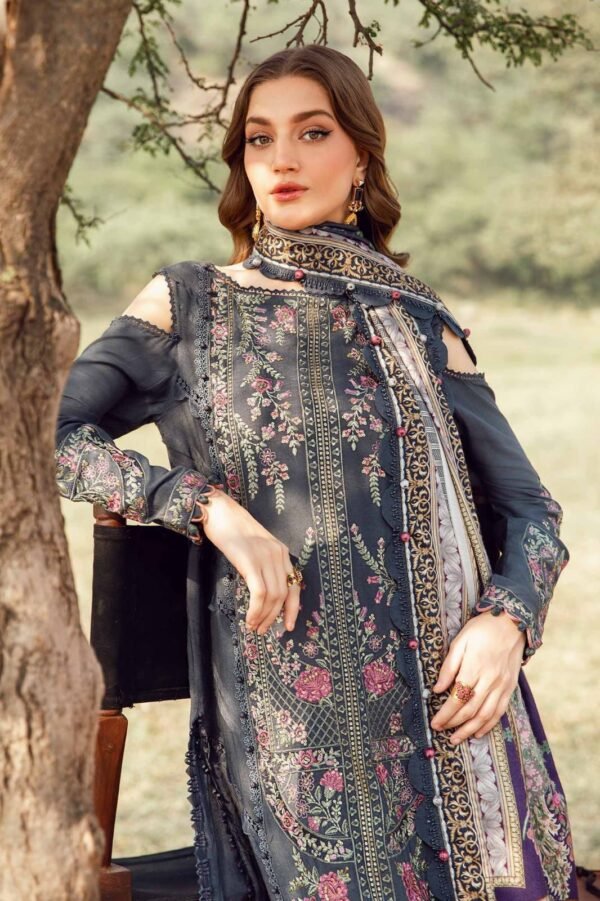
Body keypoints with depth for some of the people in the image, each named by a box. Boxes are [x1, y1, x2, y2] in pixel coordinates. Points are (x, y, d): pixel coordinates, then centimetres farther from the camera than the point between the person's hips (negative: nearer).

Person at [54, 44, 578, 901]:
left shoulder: (418, 326, 12)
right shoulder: (188, 305, 8)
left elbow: (527, 506, 13)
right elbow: (50, 434, -3)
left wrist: (506, 622, -7)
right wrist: (213, 508, -14)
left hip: (446, 705, 2)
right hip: (285, 720, -2)